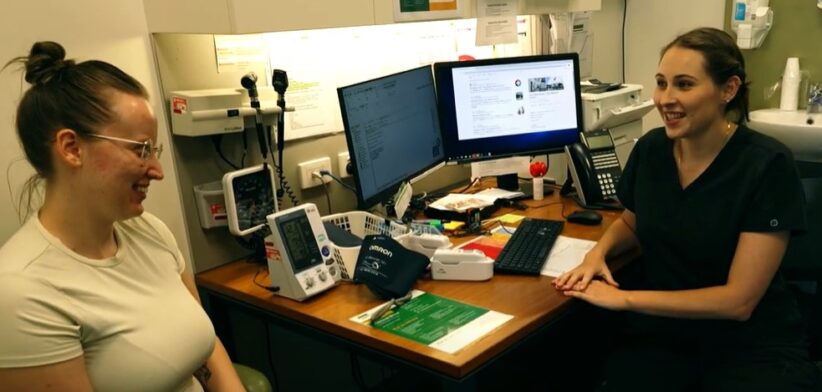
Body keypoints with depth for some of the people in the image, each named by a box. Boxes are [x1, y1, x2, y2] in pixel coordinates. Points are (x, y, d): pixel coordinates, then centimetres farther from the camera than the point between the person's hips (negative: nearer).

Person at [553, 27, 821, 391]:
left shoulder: (767, 165, -15)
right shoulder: (651, 147, -3)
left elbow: (738, 300, -16)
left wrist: (624, 298, -19)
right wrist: (598, 252, -4)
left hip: (751, 344, -3)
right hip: (659, 331, 3)